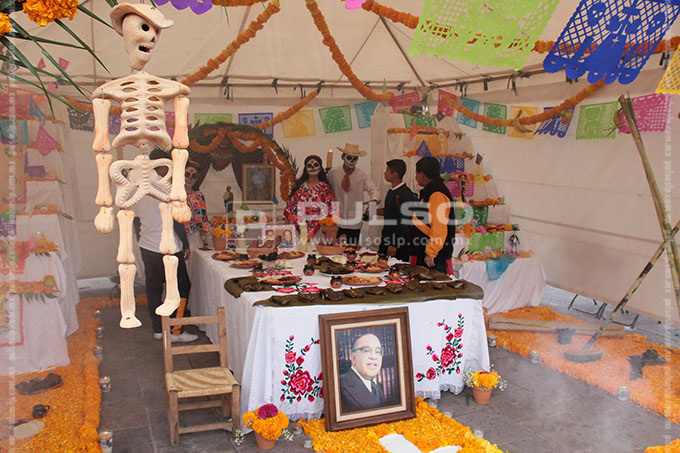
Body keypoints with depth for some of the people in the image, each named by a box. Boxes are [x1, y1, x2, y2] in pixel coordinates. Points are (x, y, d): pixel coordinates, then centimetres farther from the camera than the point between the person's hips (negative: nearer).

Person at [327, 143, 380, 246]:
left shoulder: (362, 175, -1)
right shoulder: (333, 173, 1)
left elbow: (374, 190, -10)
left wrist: (373, 201, -33)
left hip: (354, 224, 0)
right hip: (336, 222, 0)